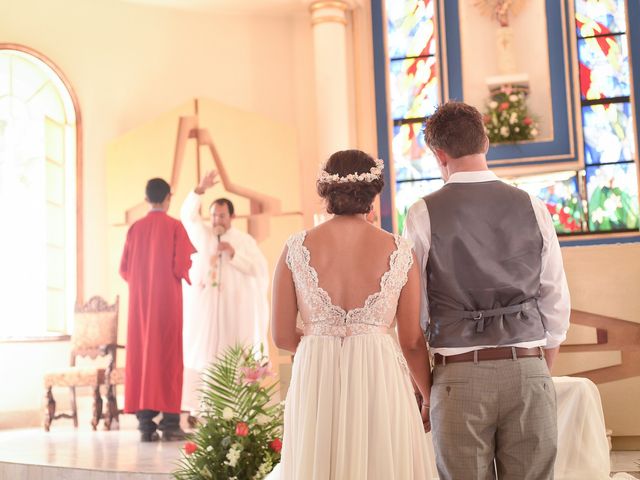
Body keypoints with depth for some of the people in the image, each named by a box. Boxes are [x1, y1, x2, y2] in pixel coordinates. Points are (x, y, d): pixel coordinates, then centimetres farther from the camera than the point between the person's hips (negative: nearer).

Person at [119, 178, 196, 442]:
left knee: (141, 354, 5)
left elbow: (124, 269, 7)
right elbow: (181, 266, -11)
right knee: (168, 355, 1)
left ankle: (145, 422, 3)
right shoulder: (175, 226, -5)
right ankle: (169, 422, -1)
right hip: (168, 300, -3)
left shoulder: (135, 228, 6)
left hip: (139, 301, 3)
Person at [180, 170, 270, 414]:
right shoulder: (203, 234, 8)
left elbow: (259, 269, -6)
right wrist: (200, 189, -22)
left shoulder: (245, 240, 2)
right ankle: (200, 405, 0)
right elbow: (188, 215, -8)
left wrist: (233, 253, -16)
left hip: (234, 305, -2)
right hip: (205, 304, 2)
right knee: (202, 353, -1)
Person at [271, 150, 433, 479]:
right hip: (380, 379, -1)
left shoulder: (296, 249, -1)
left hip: (315, 381, 1)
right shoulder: (399, 251, -3)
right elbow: (412, 341, 0)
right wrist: (431, 400, 15)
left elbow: (282, 336, 2)